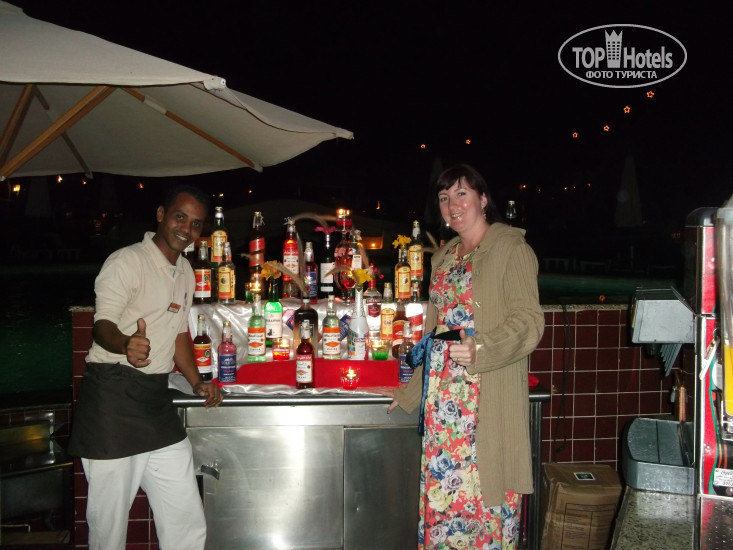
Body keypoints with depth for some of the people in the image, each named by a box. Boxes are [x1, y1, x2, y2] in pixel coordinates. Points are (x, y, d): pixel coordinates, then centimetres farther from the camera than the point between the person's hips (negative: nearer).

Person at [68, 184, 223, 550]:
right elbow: (103, 325, -19)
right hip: (113, 400, -7)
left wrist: (197, 383, 15)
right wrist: (126, 345, -41)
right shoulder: (127, 261, -8)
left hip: (157, 401, 7)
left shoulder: (185, 272, 17)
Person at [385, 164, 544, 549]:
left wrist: (480, 349, -30)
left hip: (488, 399, -6)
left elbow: (528, 320, -12)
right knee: (441, 488, 7)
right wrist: (410, 392, 22)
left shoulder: (510, 248, -4)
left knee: (486, 494, -4)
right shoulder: (444, 257, 18)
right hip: (443, 396, 7)